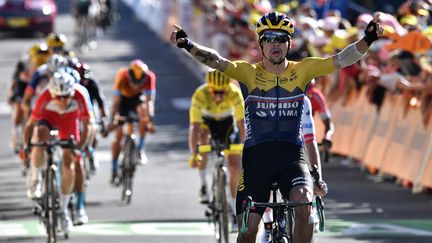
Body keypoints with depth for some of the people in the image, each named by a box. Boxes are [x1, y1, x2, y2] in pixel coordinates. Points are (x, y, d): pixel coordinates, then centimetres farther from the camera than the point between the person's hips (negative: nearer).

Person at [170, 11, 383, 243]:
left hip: (291, 156, 0)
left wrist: (367, 40, -22)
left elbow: (341, 60, -6)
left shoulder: (302, 71, 4)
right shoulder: (248, 72, 0)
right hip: (256, 156, 0)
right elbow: (216, 61, -14)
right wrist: (188, 46, -31)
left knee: (304, 203, -28)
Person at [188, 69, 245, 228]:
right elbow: (194, 126, -40)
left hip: (227, 122, 0)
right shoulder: (200, 95, -37)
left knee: (235, 167, -9)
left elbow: (241, 123, -31)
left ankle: (234, 209, 8)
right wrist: (193, 155, -48)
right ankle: (203, 185, -12)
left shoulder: (235, 94, -35)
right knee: (203, 140, -32)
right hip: (207, 121, 0)